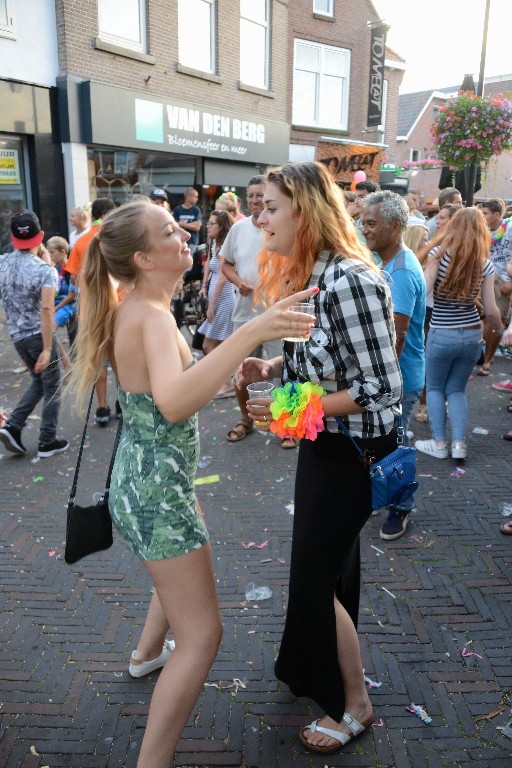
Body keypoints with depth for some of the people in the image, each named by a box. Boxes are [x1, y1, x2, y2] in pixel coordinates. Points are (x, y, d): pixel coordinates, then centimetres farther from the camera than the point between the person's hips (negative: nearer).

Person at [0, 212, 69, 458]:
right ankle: (48, 442, 13)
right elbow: (46, 310, -26)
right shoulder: (45, 270, -16)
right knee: (52, 386, 9)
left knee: (38, 381, 23)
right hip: (39, 335, -6)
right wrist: (47, 349, -25)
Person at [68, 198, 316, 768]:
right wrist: (251, 333, -52)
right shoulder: (153, 317, -26)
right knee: (202, 635, 0)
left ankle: (148, 653, 58)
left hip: (143, 479, 10)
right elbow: (174, 402, -46)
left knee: (186, 565, 35)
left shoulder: (130, 310, 2)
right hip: (157, 491, -10)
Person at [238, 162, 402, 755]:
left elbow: (381, 387, -24)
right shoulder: (307, 274, 4)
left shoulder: (349, 280, -26)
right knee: (333, 562, 24)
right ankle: (323, 672, 48)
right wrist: (271, 367, -3)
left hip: (353, 449, -9)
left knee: (314, 578, 4)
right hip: (323, 443, 9)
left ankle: (354, 704, 29)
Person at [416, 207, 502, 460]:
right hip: (472, 335, 3)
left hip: (441, 334, -3)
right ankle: (459, 443, 9)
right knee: (456, 390, 17)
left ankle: (439, 443, 13)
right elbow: (491, 310, 0)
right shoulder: (485, 264, -2)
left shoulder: (439, 254, -10)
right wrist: (499, 329, 18)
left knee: (434, 388, 15)